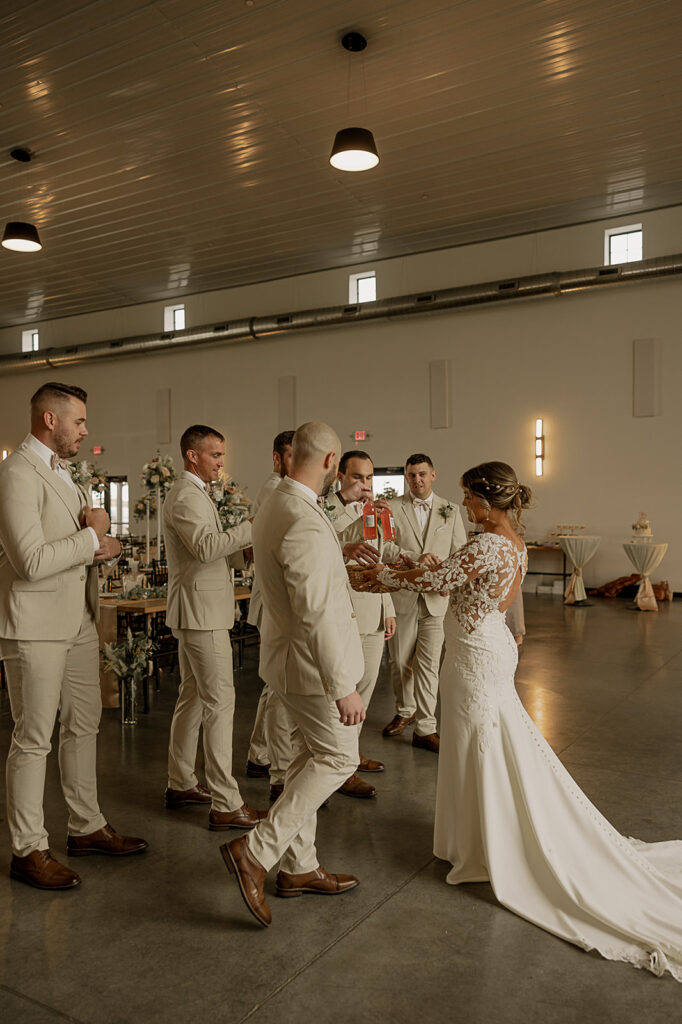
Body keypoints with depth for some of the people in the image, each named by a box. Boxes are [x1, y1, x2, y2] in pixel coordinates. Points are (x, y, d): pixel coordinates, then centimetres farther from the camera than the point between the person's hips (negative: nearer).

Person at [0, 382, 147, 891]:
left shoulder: (62, 472, 16)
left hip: (79, 621, 9)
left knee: (84, 726, 16)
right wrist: (92, 536, -12)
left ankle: (88, 827, 30)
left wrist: (98, 545, -2)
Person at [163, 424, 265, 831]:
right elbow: (205, 547, -29)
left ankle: (181, 784, 28)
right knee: (219, 701, -9)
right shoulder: (186, 496, -14)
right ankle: (226, 804, -5)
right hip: (201, 611, -11)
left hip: (199, 610, 11)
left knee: (192, 696, 16)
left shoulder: (195, 493, 20)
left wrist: (249, 553, 7)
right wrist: (253, 527, -27)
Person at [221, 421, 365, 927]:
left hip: (288, 653, 10)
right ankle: (256, 851, 4)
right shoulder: (305, 523, -27)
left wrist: (342, 565, 34)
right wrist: (343, 687, -23)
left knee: (312, 755, 18)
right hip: (311, 661, -10)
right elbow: (315, 615, -28)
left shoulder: (275, 506, 6)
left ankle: (299, 866, 30)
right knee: (338, 757, 3)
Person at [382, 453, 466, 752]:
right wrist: (415, 558, -23)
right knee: (400, 661, 12)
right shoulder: (392, 508, 1)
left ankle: (425, 729, 8)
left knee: (428, 665, -1)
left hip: (436, 599, 0)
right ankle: (405, 711, 35)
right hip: (401, 597, 0)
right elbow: (384, 546, -10)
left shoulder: (450, 510, 9)